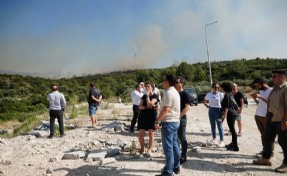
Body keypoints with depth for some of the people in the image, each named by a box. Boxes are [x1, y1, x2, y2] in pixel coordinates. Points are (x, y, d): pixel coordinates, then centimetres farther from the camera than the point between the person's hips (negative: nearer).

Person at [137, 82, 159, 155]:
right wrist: (147, 107, -13)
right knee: (140, 133, 1)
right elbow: (140, 106, 4)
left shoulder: (155, 96, -2)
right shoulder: (144, 96, 14)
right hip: (143, 116, 4)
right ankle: (142, 148, 19)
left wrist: (147, 95, -9)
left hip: (152, 116, -4)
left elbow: (149, 104, -17)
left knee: (151, 133, 1)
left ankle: (149, 149, 10)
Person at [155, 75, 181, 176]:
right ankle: (176, 167, 25)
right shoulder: (175, 92, 15)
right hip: (175, 121, 10)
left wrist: (157, 121, -16)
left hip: (168, 122, -10)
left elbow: (165, 109, -22)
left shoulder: (169, 93, -17)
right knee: (174, 145, 15)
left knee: (168, 147, -6)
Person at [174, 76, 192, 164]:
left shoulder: (185, 94, -8)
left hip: (181, 119, -7)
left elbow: (187, 107, -18)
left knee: (182, 138, 1)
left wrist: (179, 115, -21)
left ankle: (183, 157, 11)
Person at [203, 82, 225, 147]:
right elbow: (204, 101, 18)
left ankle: (222, 141, 0)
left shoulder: (220, 94, -6)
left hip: (218, 110, -4)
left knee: (220, 126, -4)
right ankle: (214, 139, 24)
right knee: (212, 125, 12)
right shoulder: (209, 94, 6)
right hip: (211, 110, 4)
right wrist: (207, 106, 5)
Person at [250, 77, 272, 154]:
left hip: (265, 116, -7)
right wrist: (254, 98, 1)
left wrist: (260, 97, -22)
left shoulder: (271, 90, -8)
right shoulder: (261, 91, 16)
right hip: (257, 115, 7)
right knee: (262, 133, 10)